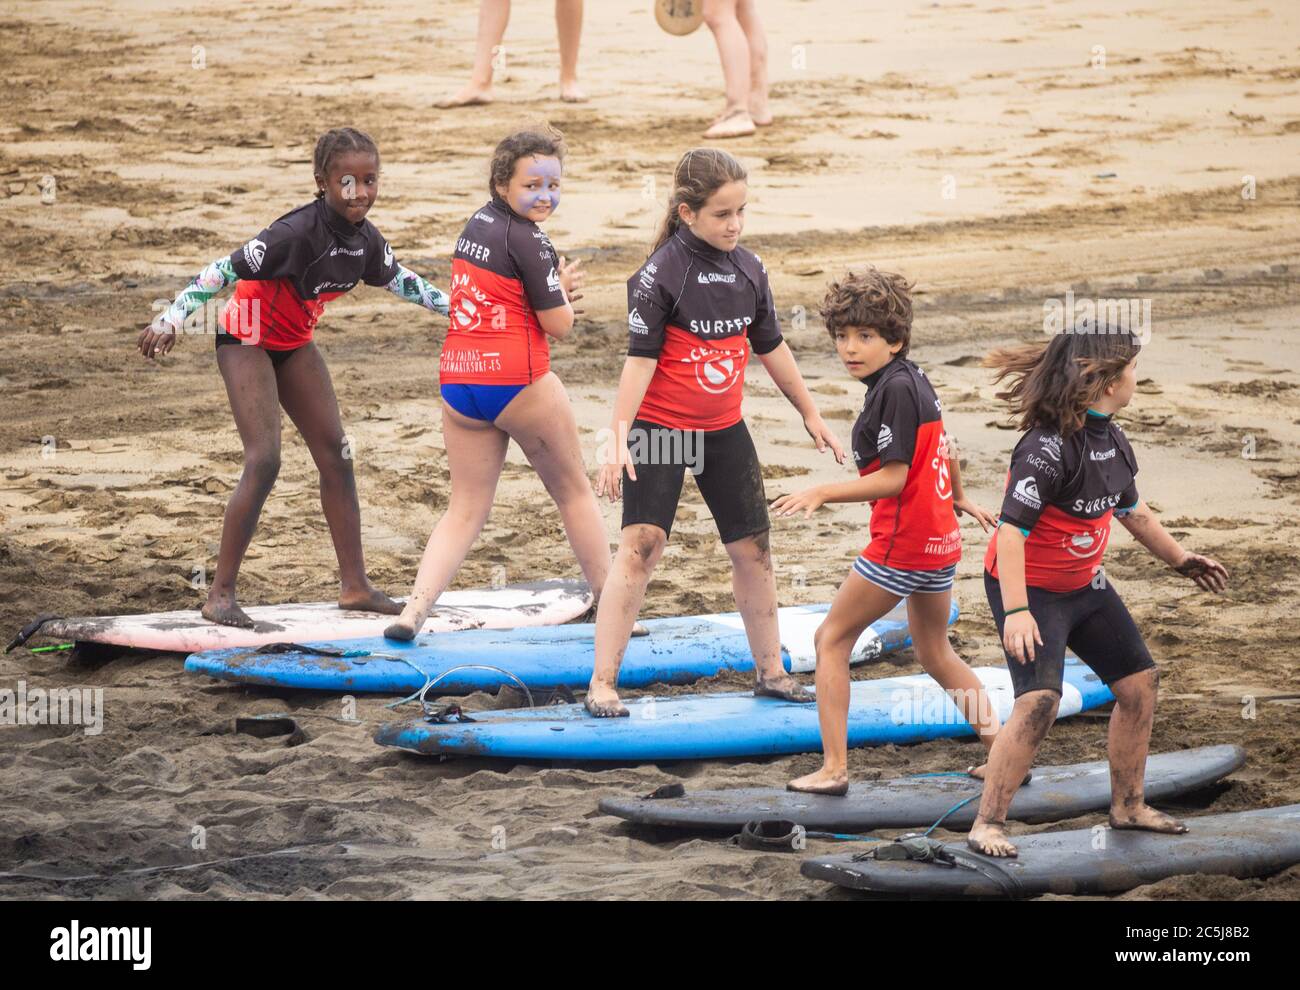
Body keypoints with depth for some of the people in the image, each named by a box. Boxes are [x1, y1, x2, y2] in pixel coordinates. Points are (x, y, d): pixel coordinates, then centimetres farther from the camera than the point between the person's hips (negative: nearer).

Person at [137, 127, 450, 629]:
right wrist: (172, 319, -37)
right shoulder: (299, 232, -32)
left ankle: (355, 585, 16)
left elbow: (400, 281, 13)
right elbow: (225, 271, -31)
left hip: (294, 343, 8)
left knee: (335, 454, 7)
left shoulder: (366, 239, -8)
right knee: (263, 461, -18)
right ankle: (220, 595, -11)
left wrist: (452, 305, 21)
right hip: (247, 339, -8)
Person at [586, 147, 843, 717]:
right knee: (641, 544, -16)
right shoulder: (660, 274, -15)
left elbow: (771, 348, 16)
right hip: (660, 431, -6)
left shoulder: (748, 270, 3)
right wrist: (618, 443, -24)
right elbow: (640, 360, -18)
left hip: (724, 432, 6)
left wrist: (810, 414, 22)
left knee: (753, 547, 11)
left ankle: (770, 670, 28)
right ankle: (603, 683, -14)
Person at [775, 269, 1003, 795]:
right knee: (935, 653, 23)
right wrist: (959, 499, 40)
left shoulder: (895, 390, -18)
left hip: (902, 544, -9)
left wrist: (824, 492, -25)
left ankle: (834, 768, -4)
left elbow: (892, 478, -21)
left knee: (831, 639, 1)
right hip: (941, 540, 9)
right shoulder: (916, 379, 9)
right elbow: (943, 450, 24)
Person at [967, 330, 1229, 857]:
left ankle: (1127, 805, 30)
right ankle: (988, 824, -16)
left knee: (1140, 682, 13)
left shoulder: (1112, 439, 1)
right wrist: (1015, 612, -37)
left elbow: (1131, 508, 19)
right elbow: (1011, 528, -31)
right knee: (1039, 700, -24)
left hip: (1085, 584, 9)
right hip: (1031, 588, -9)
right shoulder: (1050, 447, -28)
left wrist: (1181, 559, 28)